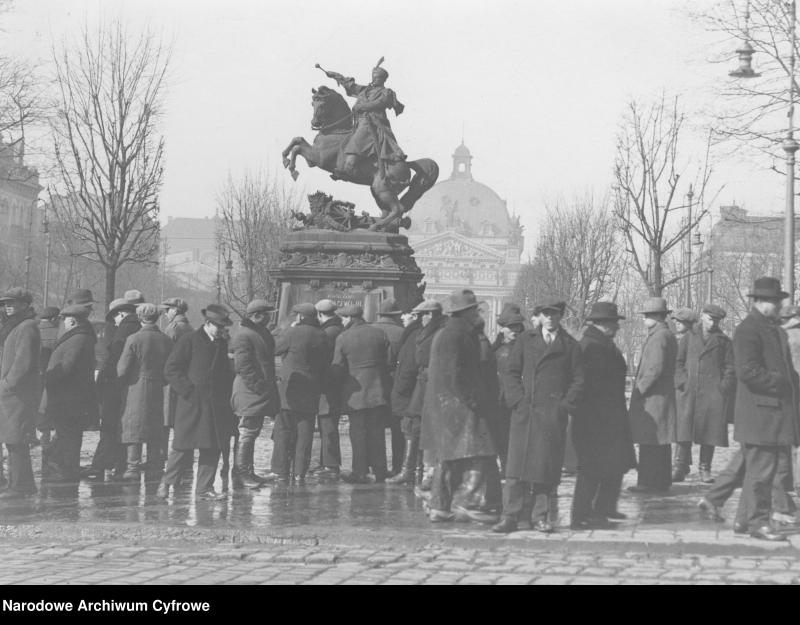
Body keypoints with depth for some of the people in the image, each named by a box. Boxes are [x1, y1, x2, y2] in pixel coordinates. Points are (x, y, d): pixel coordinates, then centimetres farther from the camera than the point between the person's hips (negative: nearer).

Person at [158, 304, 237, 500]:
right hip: (191, 404, -6)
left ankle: (204, 488, 10)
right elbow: (171, 369, -7)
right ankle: (166, 483, 10)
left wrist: (226, 395, 9)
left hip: (216, 406, 6)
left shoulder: (222, 344, 14)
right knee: (184, 447, -4)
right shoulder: (189, 340, -4)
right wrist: (188, 390, -13)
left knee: (213, 448, 3)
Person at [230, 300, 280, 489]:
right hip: (250, 395, -10)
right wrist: (258, 386, -22)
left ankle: (248, 473, 22)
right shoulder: (244, 336, -15)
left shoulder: (262, 334, 17)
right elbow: (242, 366, -21)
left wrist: (271, 387, 17)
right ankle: (241, 475, -4)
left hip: (261, 394, 10)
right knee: (247, 433, -7)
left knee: (251, 434, 14)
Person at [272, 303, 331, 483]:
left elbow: (274, 349, 1)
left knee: (283, 430, 2)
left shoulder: (292, 333, -11)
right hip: (311, 392, 5)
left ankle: (281, 471, 1)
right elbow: (326, 364, 12)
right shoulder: (323, 336, 6)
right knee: (305, 432, 7)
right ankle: (300, 472, 7)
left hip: (289, 389, -4)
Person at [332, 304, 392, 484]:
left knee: (358, 432, 2)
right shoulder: (378, 334, 4)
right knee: (377, 431, 9)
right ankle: (380, 473, 12)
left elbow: (337, 368, -7)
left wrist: (340, 384, 11)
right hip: (378, 389, 3)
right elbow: (389, 361, 4)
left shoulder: (343, 338, -7)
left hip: (355, 390, -3)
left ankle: (360, 473, 2)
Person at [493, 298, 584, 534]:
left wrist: (566, 405, -5)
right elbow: (511, 373, 9)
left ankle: (539, 517, 7)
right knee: (518, 464, -4)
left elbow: (578, 380, 7)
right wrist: (518, 399, -5)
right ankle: (511, 516, -2)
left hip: (554, 415, 0)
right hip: (525, 411, 0)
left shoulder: (570, 345, 10)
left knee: (547, 467, 0)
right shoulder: (525, 340, 12)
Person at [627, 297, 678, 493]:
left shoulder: (658, 337, -15)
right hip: (664, 395, 10)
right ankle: (661, 481, 19)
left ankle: (650, 482, -6)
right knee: (660, 442, 14)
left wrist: (640, 389, -15)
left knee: (650, 442, -7)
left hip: (652, 396, -10)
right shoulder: (669, 336, 17)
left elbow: (655, 368, -23)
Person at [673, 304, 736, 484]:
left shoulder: (724, 341, 13)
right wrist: (682, 382, -3)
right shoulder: (689, 337, 13)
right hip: (690, 392, 0)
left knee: (710, 430, -1)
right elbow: (678, 362, 10)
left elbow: (730, 368, 9)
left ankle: (705, 469, 6)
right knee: (683, 429, -8)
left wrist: (724, 389, -4)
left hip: (714, 393, 0)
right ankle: (680, 468, -6)